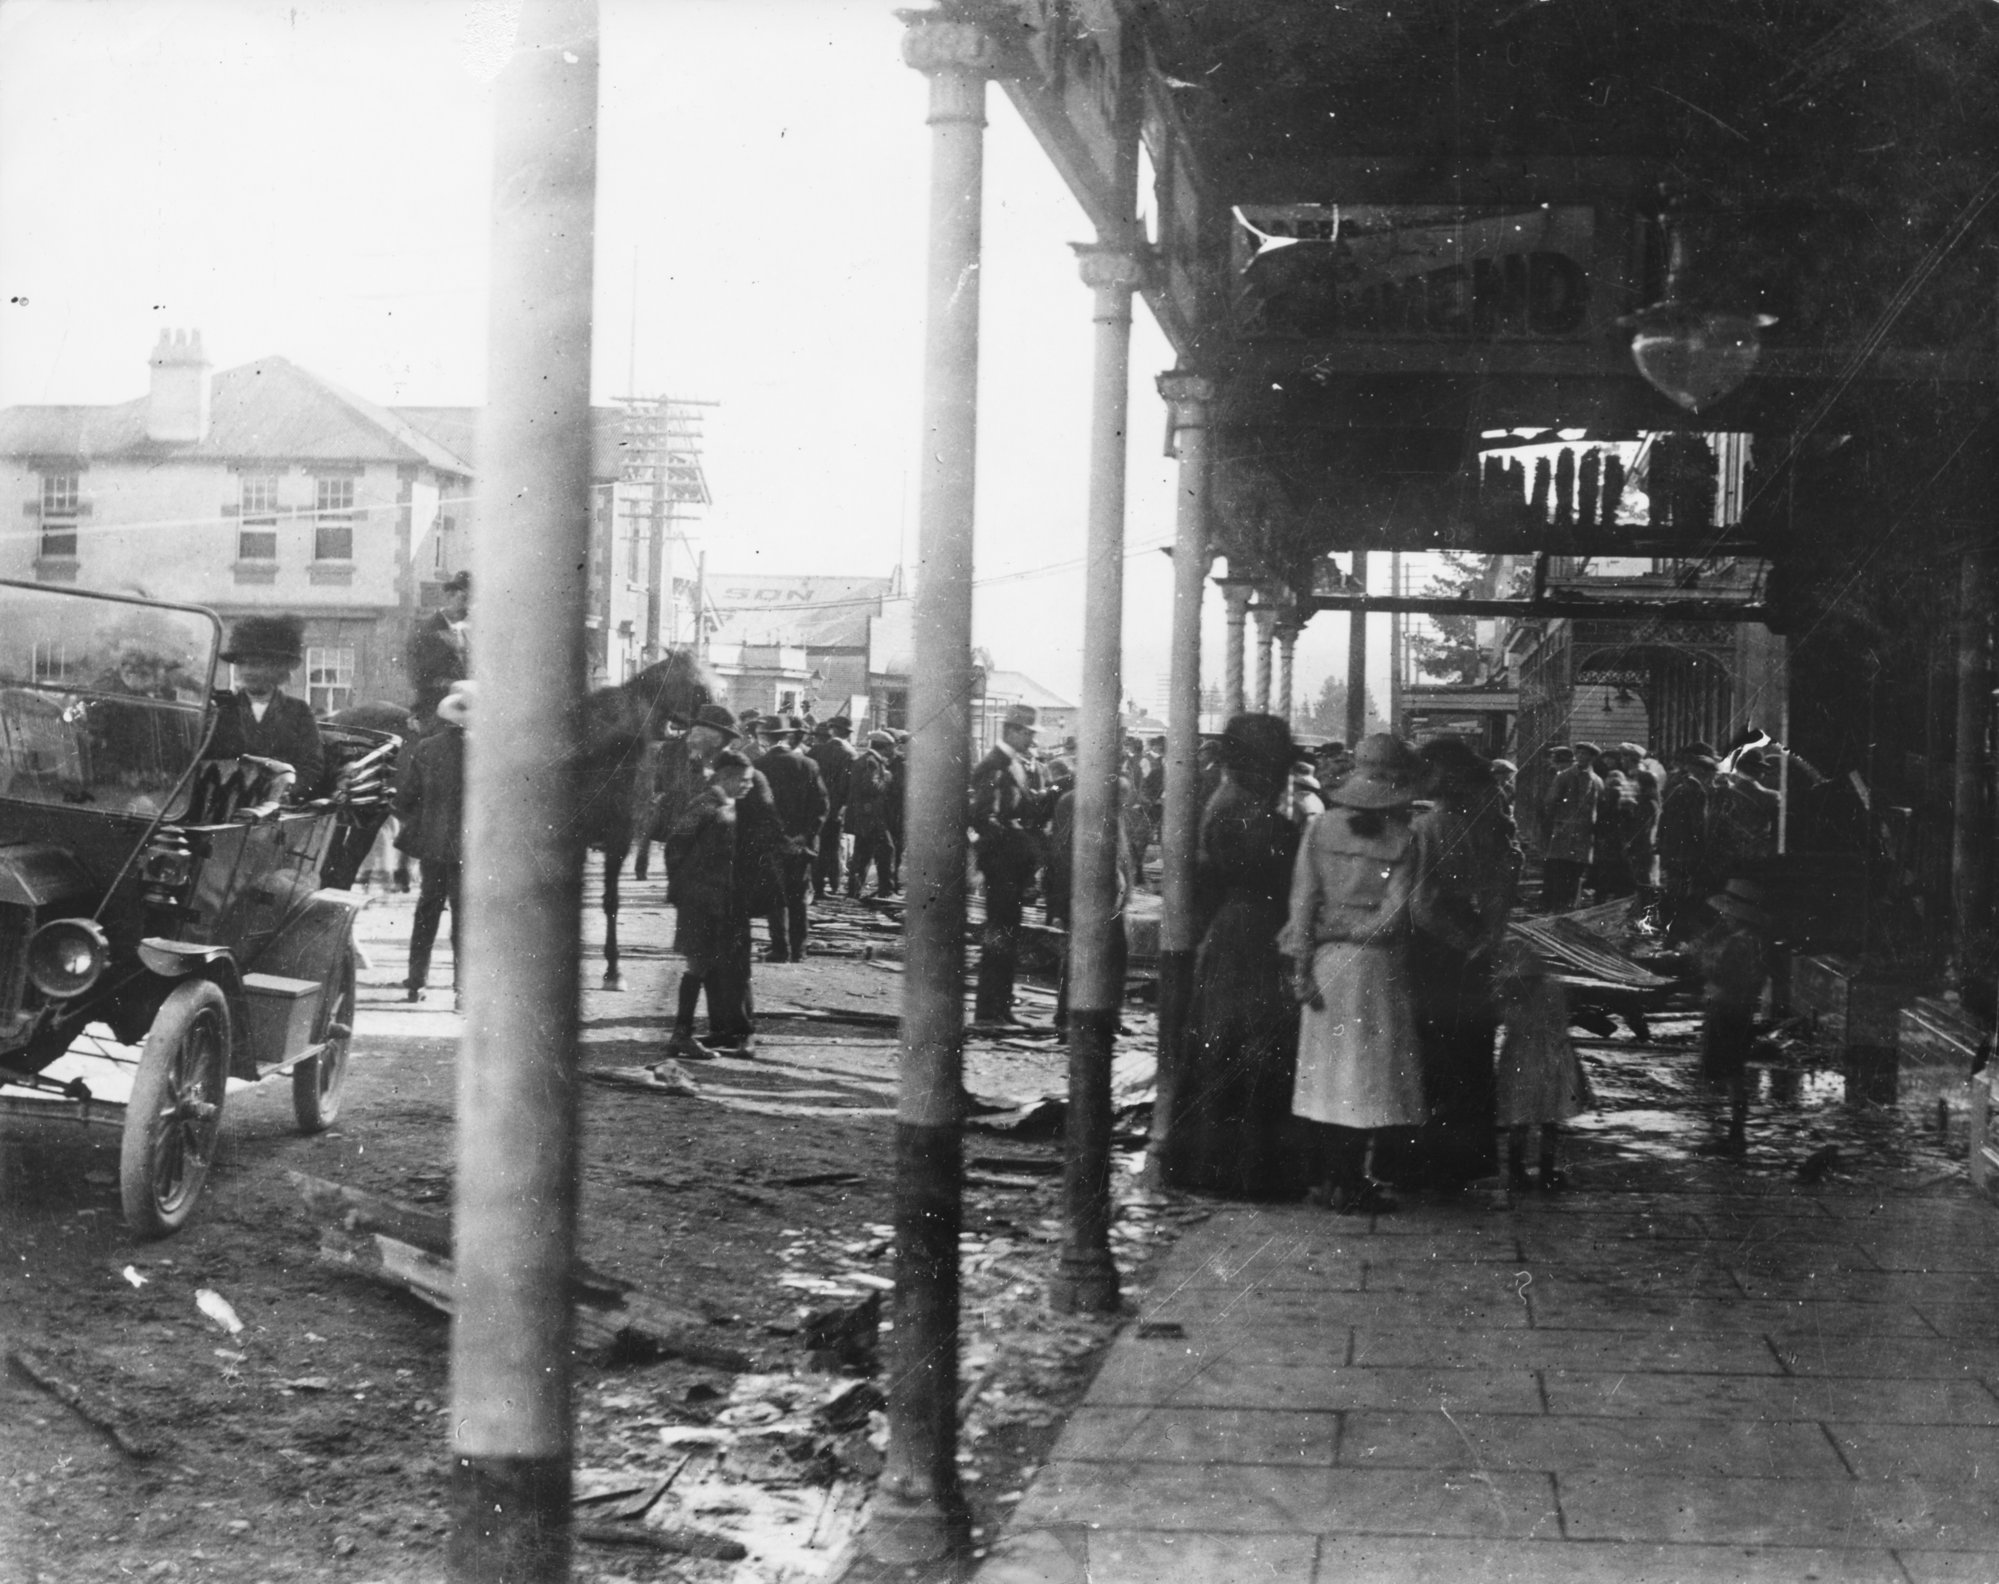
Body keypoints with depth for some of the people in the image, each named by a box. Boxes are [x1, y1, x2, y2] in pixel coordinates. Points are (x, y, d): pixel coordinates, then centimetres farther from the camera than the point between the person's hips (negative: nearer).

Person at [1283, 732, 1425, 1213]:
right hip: (1376, 966, -3)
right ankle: (1348, 1184, 2)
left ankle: (1325, 1177, 14)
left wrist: (1302, 961, 1)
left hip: (1326, 961, 3)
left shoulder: (1321, 828, 0)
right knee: (1366, 1076, 2)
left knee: (1325, 1069, 11)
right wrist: (1353, 930, 0)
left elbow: (1303, 900, -1)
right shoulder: (1401, 839, -9)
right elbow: (1393, 916, -13)